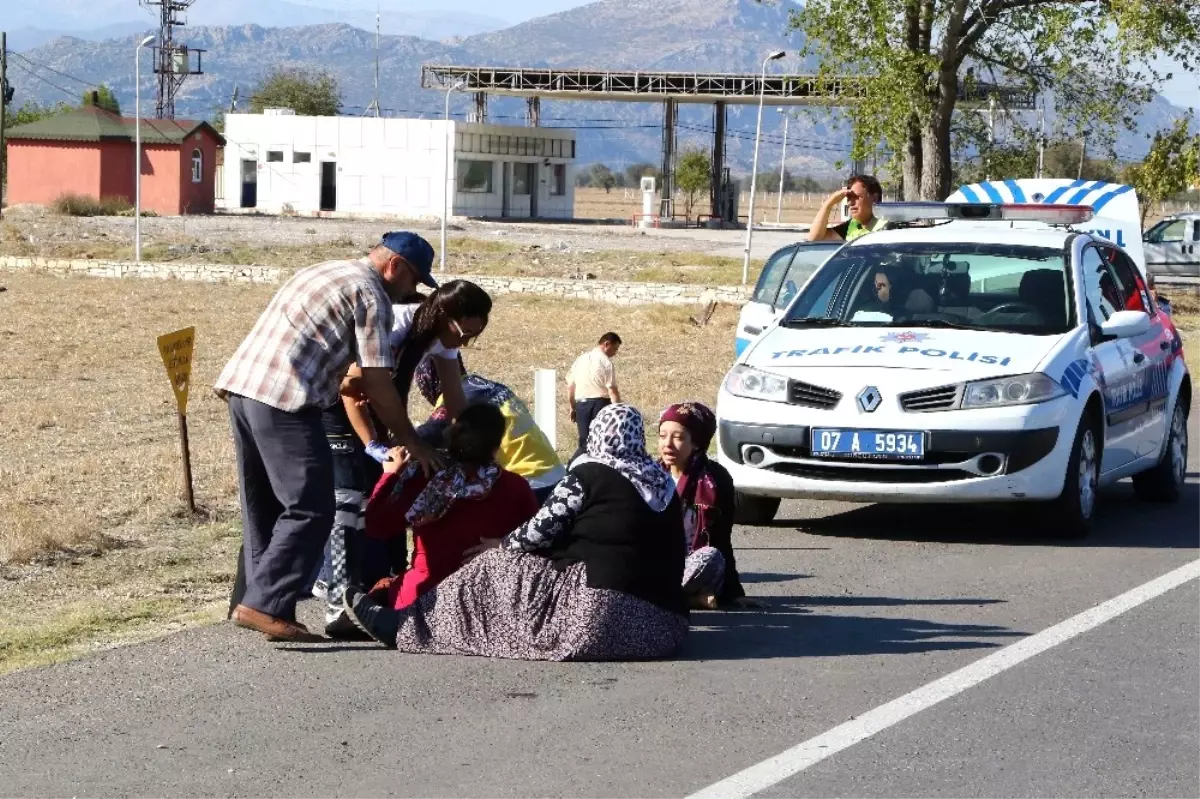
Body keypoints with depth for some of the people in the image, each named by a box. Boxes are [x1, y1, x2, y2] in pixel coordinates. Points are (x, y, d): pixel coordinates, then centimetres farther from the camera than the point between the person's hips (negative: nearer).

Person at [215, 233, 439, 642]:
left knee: (264, 508, 15)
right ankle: (265, 605, -12)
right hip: (284, 401, -9)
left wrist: (340, 384, 30)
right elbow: (378, 384, -5)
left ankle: (256, 603, 17)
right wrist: (413, 444, 2)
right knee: (310, 510, -7)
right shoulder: (371, 294, -1)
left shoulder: (323, 272, 26)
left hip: (241, 384, 10)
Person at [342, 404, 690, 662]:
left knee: (497, 566, 8)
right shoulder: (663, 482, 16)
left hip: (602, 614, -7)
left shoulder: (590, 474, -2)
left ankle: (401, 626, 15)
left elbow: (540, 531, -1)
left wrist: (500, 544, 18)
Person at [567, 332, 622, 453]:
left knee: (584, 443, 9)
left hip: (581, 405, 6)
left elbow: (570, 386, 16)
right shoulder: (605, 362, -8)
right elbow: (612, 390, -13)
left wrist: (573, 408, 24)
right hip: (600, 404, -6)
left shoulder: (580, 360, 12)